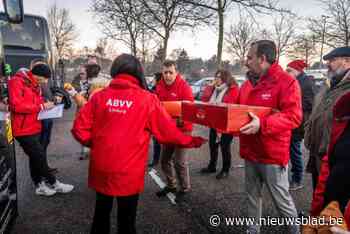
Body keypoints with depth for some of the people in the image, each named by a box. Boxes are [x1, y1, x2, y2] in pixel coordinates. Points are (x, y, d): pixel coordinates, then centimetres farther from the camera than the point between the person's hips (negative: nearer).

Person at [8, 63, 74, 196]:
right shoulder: (17, 82, -14)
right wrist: (41, 106, -21)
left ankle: (39, 186, 24)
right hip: (23, 129, -9)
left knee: (35, 157, 14)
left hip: (34, 128, 9)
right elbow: (16, 105, -23)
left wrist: (46, 105, 0)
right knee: (39, 157, -4)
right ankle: (53, 184, 9)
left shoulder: (35, 85, 13)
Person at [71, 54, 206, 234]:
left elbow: (79, 128, -3)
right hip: (129, 172, -3)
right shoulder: (147, 99, -11)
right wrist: (192, 141, 8)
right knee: (126, 218, 17)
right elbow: (168, 132, -8)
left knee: (101, 212, 24)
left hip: (101, 169, 3)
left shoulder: (100, 96, -3)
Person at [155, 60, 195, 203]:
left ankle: (185, 189, 21)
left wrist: (181, 119, -34)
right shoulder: (159, 87, 3)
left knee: (179, 161, -1)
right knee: (164, 159, 16)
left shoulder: (184, 87, -16)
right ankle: (170, 185, 36)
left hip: (181, 129, -7)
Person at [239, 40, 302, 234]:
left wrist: (262, 124, -33)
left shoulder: (287, 82, -14)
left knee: (281, 199, 9)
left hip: (273, 154, -7)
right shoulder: (247, 84, 9)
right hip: (250, 152, 7)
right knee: (253, 195, 19)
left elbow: (294, 117, -22)